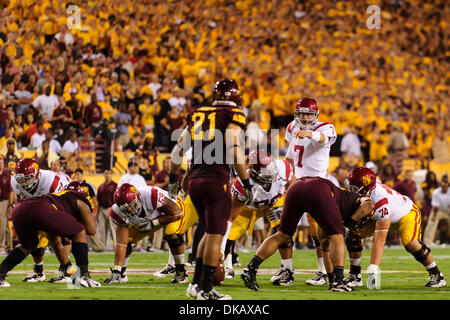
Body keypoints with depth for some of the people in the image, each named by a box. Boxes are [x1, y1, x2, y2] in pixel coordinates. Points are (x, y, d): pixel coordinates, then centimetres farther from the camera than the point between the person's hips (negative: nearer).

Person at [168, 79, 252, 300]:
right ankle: (205, 289, -1)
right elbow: (234, 153, -13)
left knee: (211, 232, 19)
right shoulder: (233, 116, -3)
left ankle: (196, 283, 16)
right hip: (216, 181, -6)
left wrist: (173, 178, 27)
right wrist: (246, 183, -8)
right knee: (215, 234, -1)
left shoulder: (197, 115, 15)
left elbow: (178, 150, 17)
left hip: (195, 180, 6)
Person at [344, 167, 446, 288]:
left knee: (410, 244, -31)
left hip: (407, 213, -7)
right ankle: (355, 276, 2)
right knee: (353, 234, -9)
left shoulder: (380, 201, -44)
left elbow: (379, 240, -44)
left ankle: (437, 275, -9)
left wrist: (373, 268, -45)